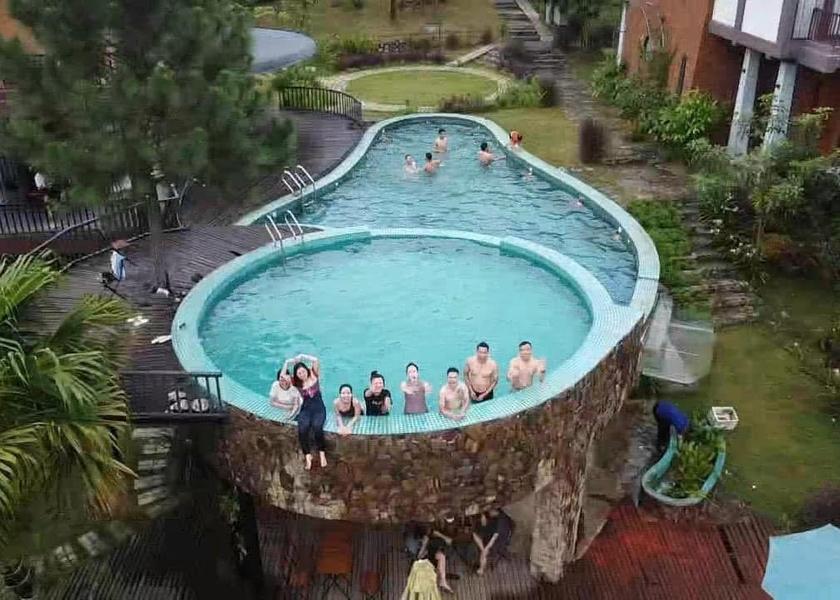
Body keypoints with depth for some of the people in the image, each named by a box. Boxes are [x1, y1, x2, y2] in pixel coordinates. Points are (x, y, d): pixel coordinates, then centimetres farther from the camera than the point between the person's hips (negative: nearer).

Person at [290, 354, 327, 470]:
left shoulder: (314, 376, 3)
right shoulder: (297, 383, 7)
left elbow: (316, 360, -9)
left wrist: (302, 356, -2)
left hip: (319, 408, -2)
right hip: (306, 409, 2)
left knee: (317, 427, -32)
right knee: (302, 429, -30)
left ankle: (321, 453, -18)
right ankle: (307, 455, -23)